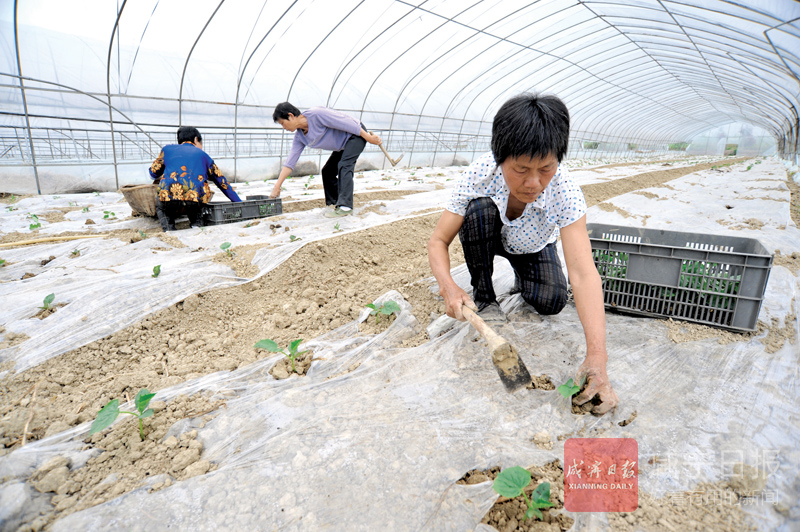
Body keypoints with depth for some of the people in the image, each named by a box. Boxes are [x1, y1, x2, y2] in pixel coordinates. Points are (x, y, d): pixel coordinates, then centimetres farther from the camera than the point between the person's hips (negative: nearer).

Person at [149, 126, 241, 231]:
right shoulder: (203, 155, 26)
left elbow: (154, 172, 33)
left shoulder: (167, 149, 26)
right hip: (196, 201, 0)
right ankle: (197, 224, 8)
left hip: (168, 199, 0)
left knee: (160, 206, 34)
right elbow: (222, 182, 27)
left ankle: (169, 228, 8)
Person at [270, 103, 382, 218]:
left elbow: (345, 122, -25)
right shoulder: (299, 137, -2)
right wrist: (277, 187, -3)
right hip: (342, 146, 9)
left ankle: (345, 206, -27)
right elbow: (290, 162, 0)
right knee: (327, 171, 5)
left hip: (356, 135, -9)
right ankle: (333, 203, 14)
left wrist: (369, 137, -21)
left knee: (344, 166, -24)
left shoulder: (316, 114, -27)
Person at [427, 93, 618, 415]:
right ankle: (484, 298, -13)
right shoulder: (478, 176, -36)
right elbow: (438, 240, -30)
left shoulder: (565, 192, -36)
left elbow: (583, 273, -43)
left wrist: (596, 356, -52)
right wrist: (448, 286, -50)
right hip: (489, 240, 0)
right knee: (479, 207, -33)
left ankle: (522, 279, 15)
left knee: (551, 302, -24)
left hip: (534, 248, 1)